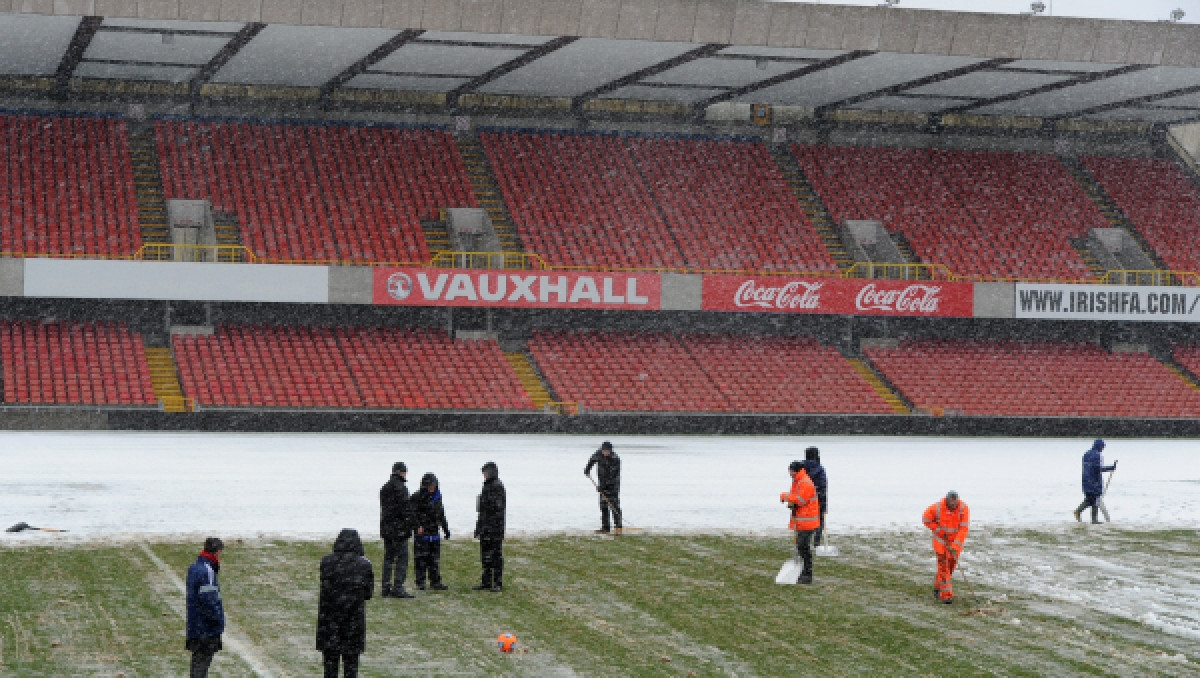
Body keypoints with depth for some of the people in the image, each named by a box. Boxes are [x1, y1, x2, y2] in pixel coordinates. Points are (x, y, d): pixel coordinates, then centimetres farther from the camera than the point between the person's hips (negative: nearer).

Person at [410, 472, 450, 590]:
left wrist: (446, 528, 22)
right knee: (421, 558, -3)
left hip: (434, 532, 6)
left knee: (435, 558, 7)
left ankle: (435, 582, 11)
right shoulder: (417, 497, -7)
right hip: (421, 532, -6)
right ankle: (420, 582, 2)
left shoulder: (437, 496, 13)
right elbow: (413, 513, -12)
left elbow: (441, 514, 22)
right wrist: (418, 526, -26)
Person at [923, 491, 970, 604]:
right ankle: (946, 595, -9)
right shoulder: (937, 507, -23)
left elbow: (964, 529, -24)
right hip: (941, 539, -2)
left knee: (951, 564, 11)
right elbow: (926, 519, -6)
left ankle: (938, 585, 35)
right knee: (943, 566, -9)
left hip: (956, 539, 2)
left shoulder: (964, 508, -23)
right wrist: (939, 530, -13)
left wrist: (955, 546, -29)